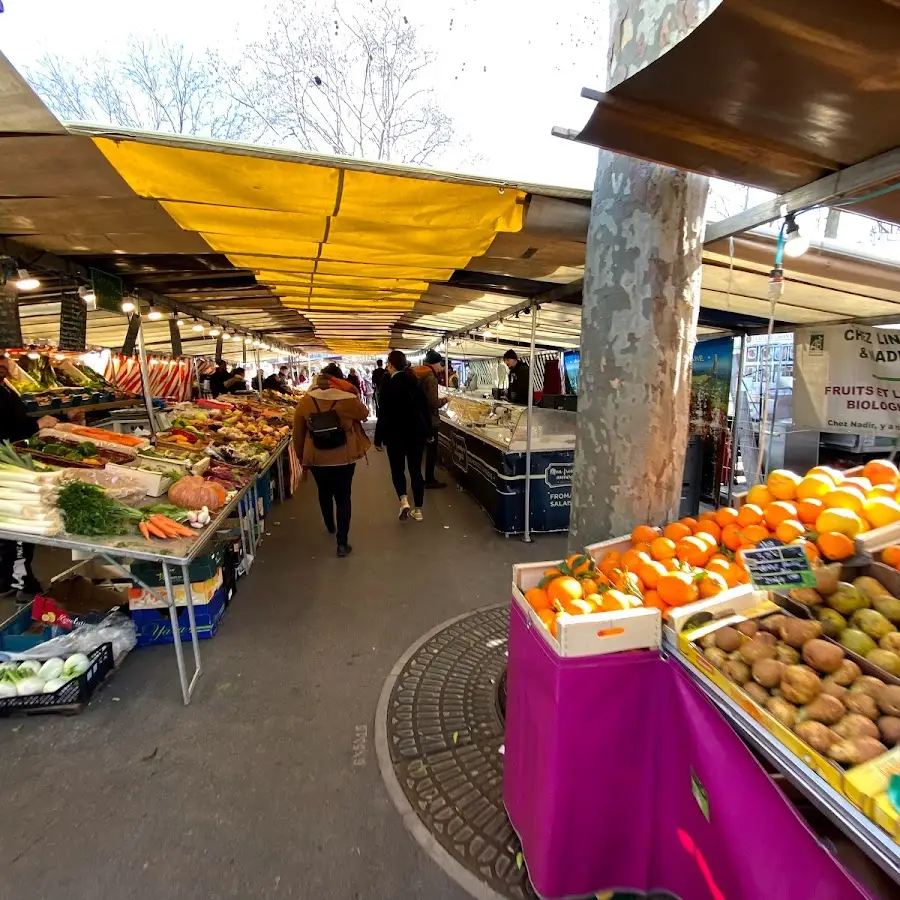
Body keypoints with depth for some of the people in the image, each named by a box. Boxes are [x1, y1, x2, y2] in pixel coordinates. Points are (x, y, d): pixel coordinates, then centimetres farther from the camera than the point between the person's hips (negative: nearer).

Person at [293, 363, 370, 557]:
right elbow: (365, 414, 8)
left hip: (316, 458, 2)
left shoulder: (306, 401, -7)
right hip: (343, 458, -2)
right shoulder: (349, 400, -13)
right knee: (343, 497, 7)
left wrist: (301, 457, 13)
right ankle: (342, 542, 5)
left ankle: (330, 527, 46)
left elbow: (298, 433, 0)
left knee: (324, 493, 25)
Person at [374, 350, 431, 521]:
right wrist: (428, 432, 15)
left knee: (397, 468, 13)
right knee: (416, 470, 11)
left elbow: (384, 414, -13)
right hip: (417, 432, 4)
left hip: (396, 434, -4)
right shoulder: (416, 381, 3)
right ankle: (418, 509, 15)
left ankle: (403, 500, -6)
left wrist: (378, 438, -6)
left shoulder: (389, 384, -12)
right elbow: (426, 408, 6)